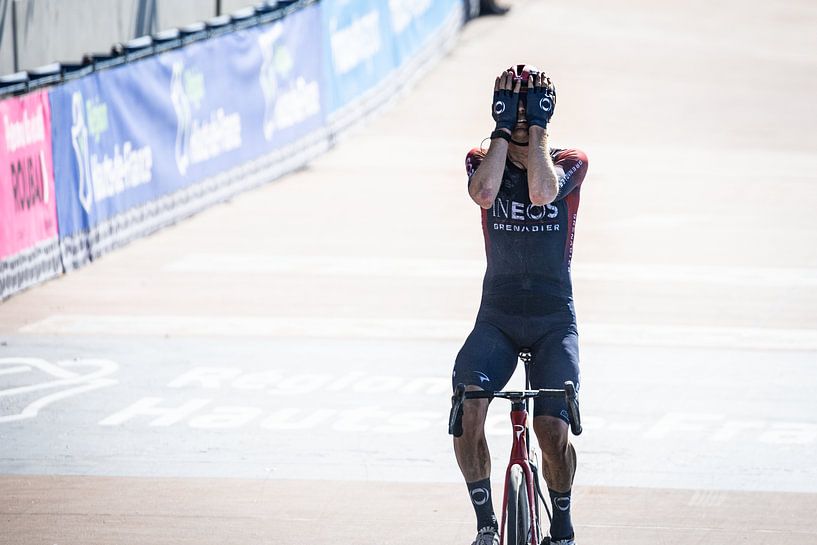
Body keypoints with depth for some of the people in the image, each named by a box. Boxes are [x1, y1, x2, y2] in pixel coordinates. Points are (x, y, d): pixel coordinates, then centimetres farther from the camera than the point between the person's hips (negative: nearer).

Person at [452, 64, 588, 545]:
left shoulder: (571, 163, 0)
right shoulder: (482, 161, 3)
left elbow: (542, 191, -24)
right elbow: (485, 193, -22)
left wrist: (536, 125, -16)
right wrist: (504, 128, -16)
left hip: (555, 320, -1)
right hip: (497, 319, 1)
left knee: (552, 429, -17)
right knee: (468, 411, -25)